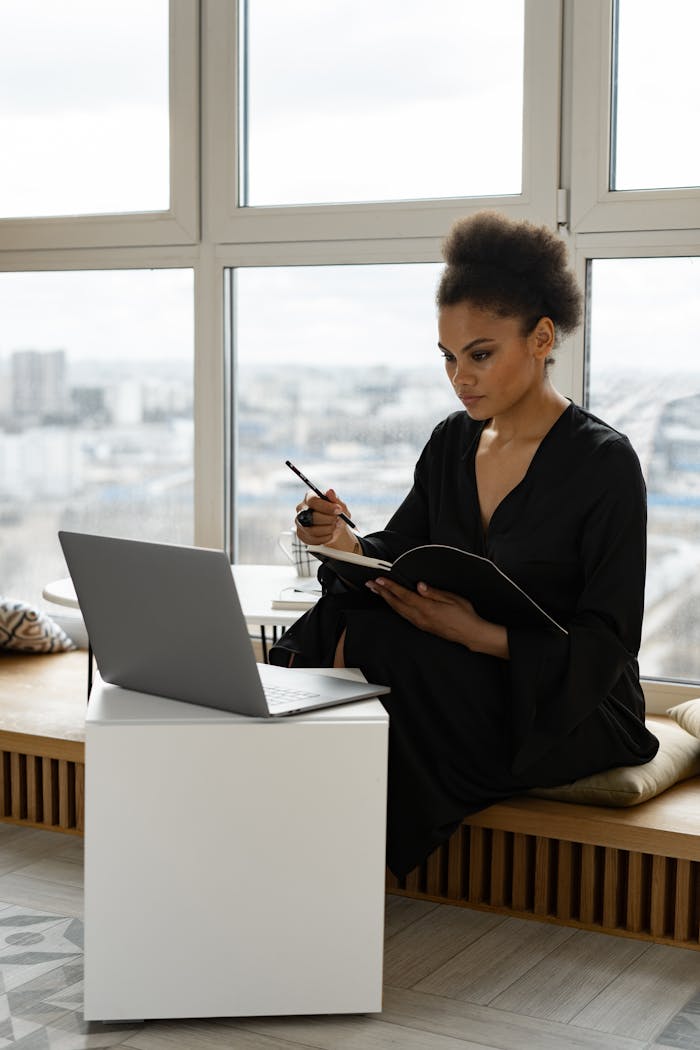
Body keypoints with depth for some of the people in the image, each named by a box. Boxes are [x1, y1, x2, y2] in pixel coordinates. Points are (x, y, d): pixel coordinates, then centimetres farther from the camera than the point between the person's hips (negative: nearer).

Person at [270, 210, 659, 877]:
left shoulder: (604, 461, -11)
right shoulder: (451, 442, 9)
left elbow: (606, 645, -16)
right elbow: (397, 554, 5)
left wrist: (482, 634, -30)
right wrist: (345, 545, -18)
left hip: (571, 714, -6)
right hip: (469, 689, 6)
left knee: (368, 644, -27)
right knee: (336, 623, -21)